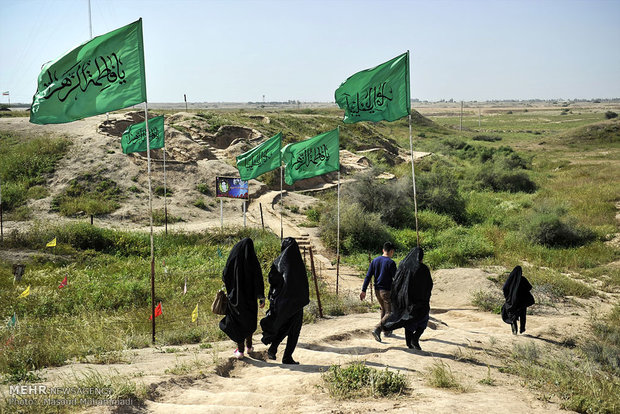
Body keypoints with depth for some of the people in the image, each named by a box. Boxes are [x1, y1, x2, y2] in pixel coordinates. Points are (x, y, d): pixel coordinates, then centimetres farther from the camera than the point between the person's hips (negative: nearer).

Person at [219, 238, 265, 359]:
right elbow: (258, 280, -9)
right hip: (250, 295, 1)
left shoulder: (233, 259, -11)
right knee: (249, 320, 23)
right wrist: (262, 298, -2)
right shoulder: (253, 261, -10)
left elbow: (225, 276, -5)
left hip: (235, 295, -1)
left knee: (237, 322, 11)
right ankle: (249, 345, 32)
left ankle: (240, 350, 10)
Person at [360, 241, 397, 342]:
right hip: (387, 291, -7)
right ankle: (377, 329, -23)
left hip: (377, 290, 7)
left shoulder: (375, 260, 4)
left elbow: (368, 276, 3)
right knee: (389, 313, -4)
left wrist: (364, 290, 4)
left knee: (384, 309, 24)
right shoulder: (391, 263, -13)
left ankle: (386, 331, 32)